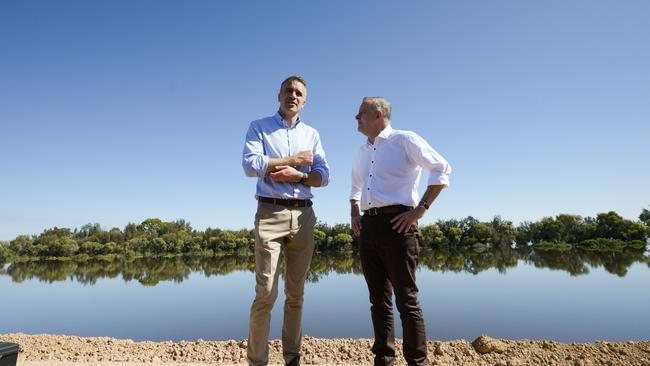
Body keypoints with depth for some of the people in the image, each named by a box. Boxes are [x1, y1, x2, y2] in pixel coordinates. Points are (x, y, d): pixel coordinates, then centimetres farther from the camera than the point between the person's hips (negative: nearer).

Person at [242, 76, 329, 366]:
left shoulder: (312, 134, 16)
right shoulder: (259, 127, 7)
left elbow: (324, 176, 7)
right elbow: (250, 165, -10)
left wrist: (298, 176, -11)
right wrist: (295, 160, -7)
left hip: (304, 215, 4)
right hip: (270, 213, -3)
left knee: (296, 294, 9)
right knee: (266, 293, -7)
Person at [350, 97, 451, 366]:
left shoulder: (404, 140, -1)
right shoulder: (363, 151, 20)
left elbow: (442, 169, -7)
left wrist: (420, 209, -13)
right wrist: (355, 213, 14)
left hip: (396, 223, -7)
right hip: (369, 226, 7)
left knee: (406, 300, -2)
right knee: (379, 300, 11)